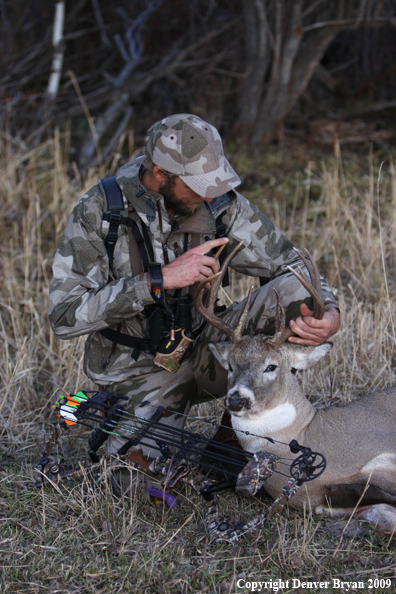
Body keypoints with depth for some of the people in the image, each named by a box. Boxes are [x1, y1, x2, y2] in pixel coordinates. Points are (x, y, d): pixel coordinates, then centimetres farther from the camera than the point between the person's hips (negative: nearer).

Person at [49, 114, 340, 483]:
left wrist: (329, 310, -26)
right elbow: (64, 316, -23)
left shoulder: (220, 205, -10)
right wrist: (159, 279, -31)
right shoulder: (99, 212, -18)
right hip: (142, 369, -3)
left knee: (295, 290, -17)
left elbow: (288, 264, -3)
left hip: (205, 347, 3)